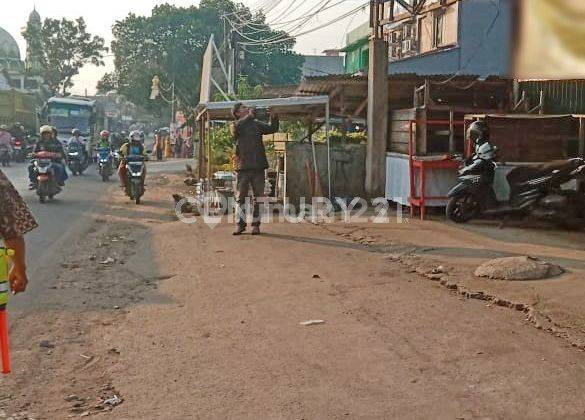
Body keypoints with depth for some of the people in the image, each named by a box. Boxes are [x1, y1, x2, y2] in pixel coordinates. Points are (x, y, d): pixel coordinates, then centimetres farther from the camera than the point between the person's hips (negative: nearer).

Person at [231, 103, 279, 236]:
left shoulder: (257, 124, 15)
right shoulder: (236, 126, 5)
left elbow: (272, 129, 10)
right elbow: (236, 128, -18)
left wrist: (273, 116, -6)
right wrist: (250, 116, -16)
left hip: (258, 166, 2)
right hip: (243, 166, -2)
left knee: (258, 197, 3)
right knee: (240, 196, 0)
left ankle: (256, 224, 9)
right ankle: (240, 224, 8)